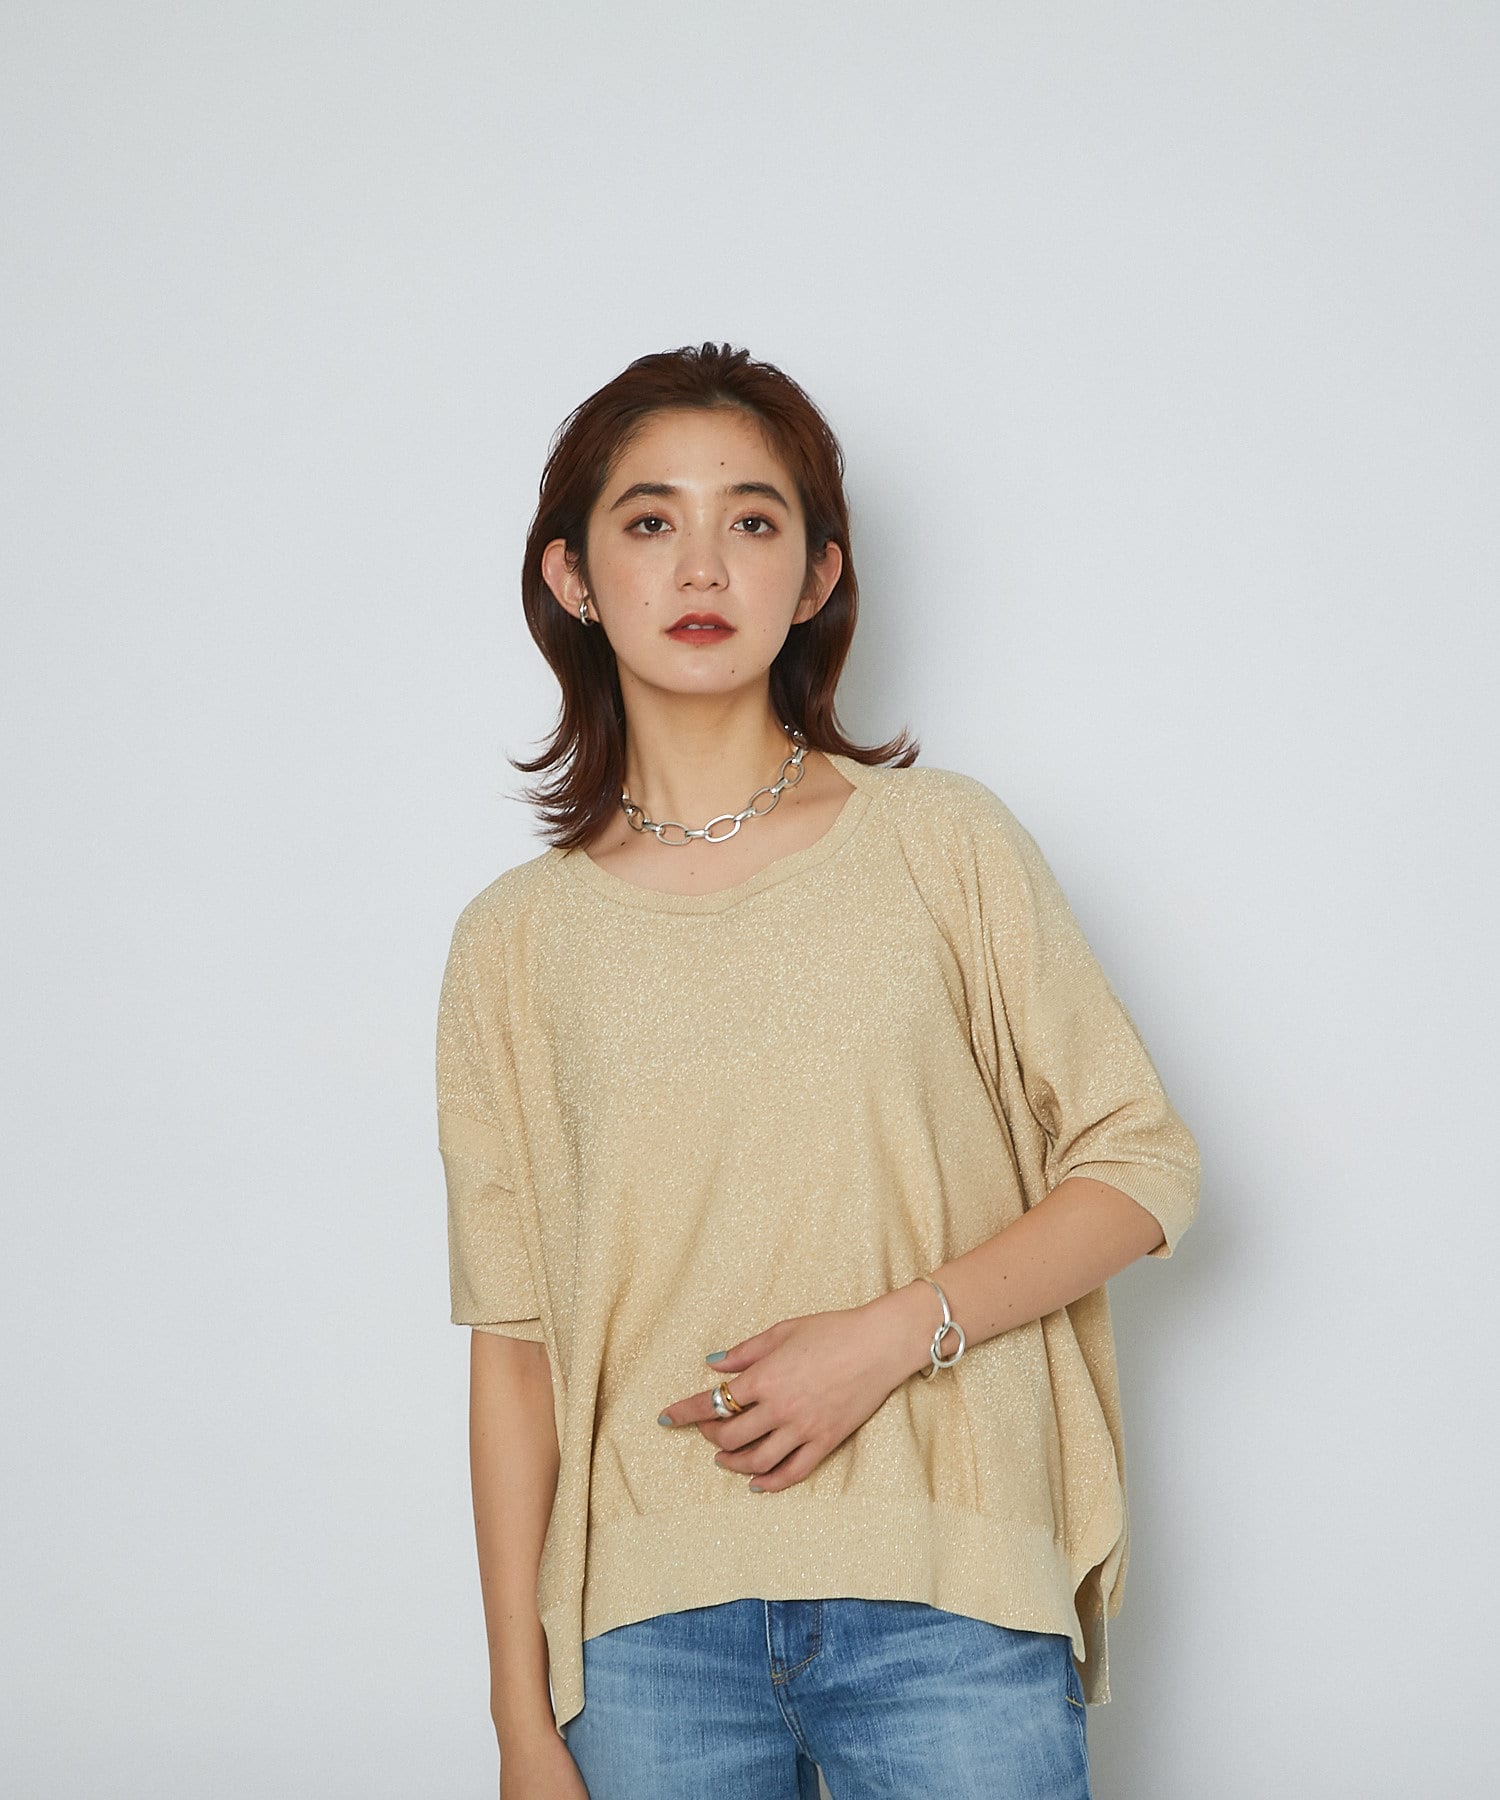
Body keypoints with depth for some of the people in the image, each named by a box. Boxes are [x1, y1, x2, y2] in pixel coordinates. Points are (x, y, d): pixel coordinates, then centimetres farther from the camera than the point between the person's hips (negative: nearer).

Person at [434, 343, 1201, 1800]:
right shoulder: (515, 942, 4)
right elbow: (512, 1341, 5)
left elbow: (1143, 1162, 2)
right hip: (649, 1622, 1)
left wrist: (890, 1331, -12)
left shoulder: (941, 843, 1)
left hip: (945, 1601, -1)